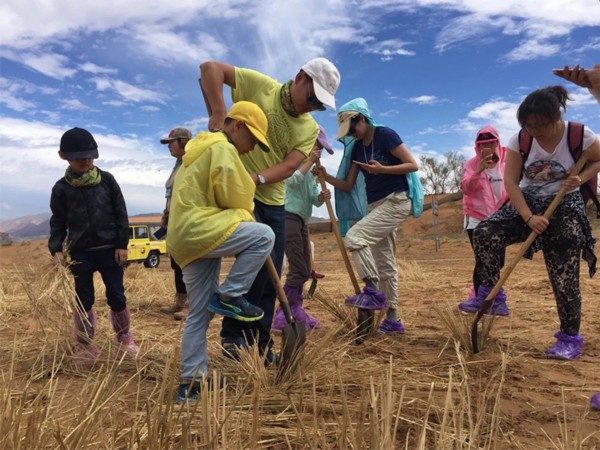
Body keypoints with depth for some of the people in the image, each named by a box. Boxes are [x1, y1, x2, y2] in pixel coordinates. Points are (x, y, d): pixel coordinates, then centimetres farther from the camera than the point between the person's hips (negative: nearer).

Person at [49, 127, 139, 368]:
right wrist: (56, 249, -7)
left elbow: (121, 213, 1)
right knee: (83, 301, 8)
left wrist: (122, 244, -3)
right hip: (80, 253, 1)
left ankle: (124, 338, 24)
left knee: (117, 297, 4)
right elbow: (58, 222, 6)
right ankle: (85, 346, 23)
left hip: (109, 249, 0)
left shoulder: (106, 180, 0)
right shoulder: (61, 188, 1)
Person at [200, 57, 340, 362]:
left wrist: (257, 178, -27)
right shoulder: (259, 86, -6)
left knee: (270, 278, 7)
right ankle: (233, 332, -1)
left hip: (272, 201, 6)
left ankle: (260, 347, 22)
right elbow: (210, 68, -9)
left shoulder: (310, 129, 5)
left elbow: (289, 166, -9)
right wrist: (218, 112, -23)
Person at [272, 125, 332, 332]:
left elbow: (313, 199, 14)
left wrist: (321, 196, -7)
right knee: (299, 269, -13)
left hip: (301, 220, 10)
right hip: (288, 217, -9)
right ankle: (282, 317, -7)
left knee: (303, 269, 13)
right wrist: (309, 162, -16)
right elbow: (292, 180, -22)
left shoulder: (309, 170, 21)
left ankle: (296, 311, 23)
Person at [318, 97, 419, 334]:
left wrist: (381, 169, -21)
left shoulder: (385, 135, -8)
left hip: (396, 201, -8)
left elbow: (413, 165, -11)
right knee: (384, 263, 8)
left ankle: (372, 291, -11)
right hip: (375, 205, 8)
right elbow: (348, 185, 10)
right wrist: (327, 177, -6)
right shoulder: (356, 148, 11)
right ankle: (392, 320, 14)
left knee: (354, 237, -22)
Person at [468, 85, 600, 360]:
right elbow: (510, 181, -14)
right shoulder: (520, 140, -11)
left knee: (564, 275, -6)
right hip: (527, 204, 2)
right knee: (484, 234, -22)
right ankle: (489, 291, -2)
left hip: (565, 207, -2)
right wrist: (529, 217, -22)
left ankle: (570, 337, 10)